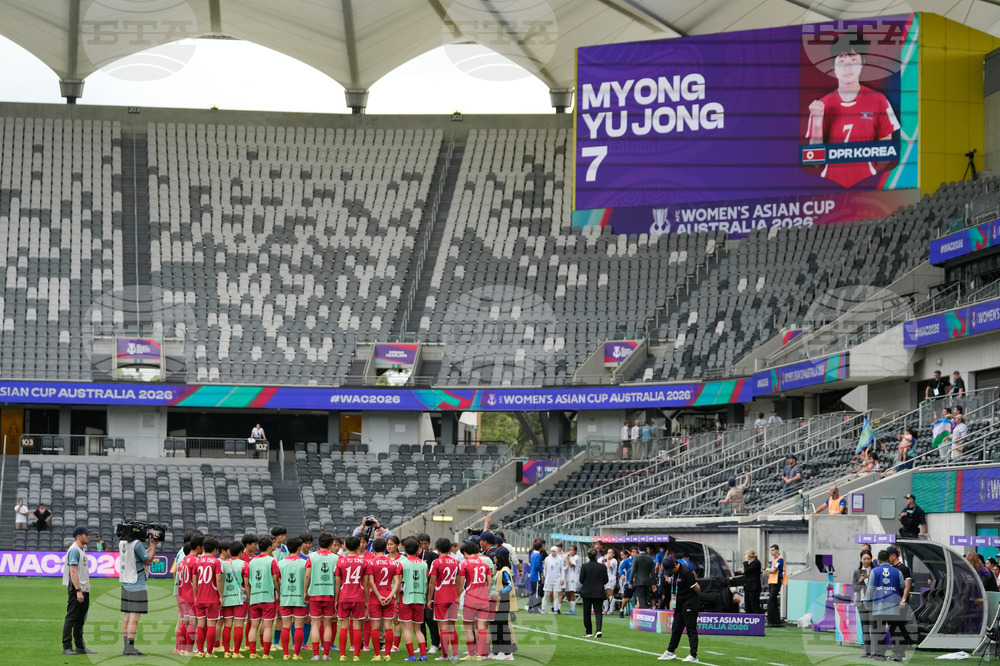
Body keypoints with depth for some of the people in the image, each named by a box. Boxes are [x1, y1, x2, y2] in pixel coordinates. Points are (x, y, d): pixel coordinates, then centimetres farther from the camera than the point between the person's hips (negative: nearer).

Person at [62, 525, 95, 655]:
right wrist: (78, 590, -25)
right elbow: (73, 572, -19)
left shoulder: (82, 550, 19)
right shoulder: (74, 550, -11)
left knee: (80, 620, 12)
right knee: (71, 619, -9)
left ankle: (80, 647, 17)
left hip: (83, 590, 10)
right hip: (76, 590, -10)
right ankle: (67, 647, -9)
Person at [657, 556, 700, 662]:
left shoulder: (686, 572, -20)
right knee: (676, 629, 13)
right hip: (679, 606, 8)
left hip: (690, 605, -8)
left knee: (691, 629, -6)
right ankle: (670, 652, 20)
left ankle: (694, 655, -4)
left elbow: (697, 588, -16)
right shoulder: (673, 573, 8)